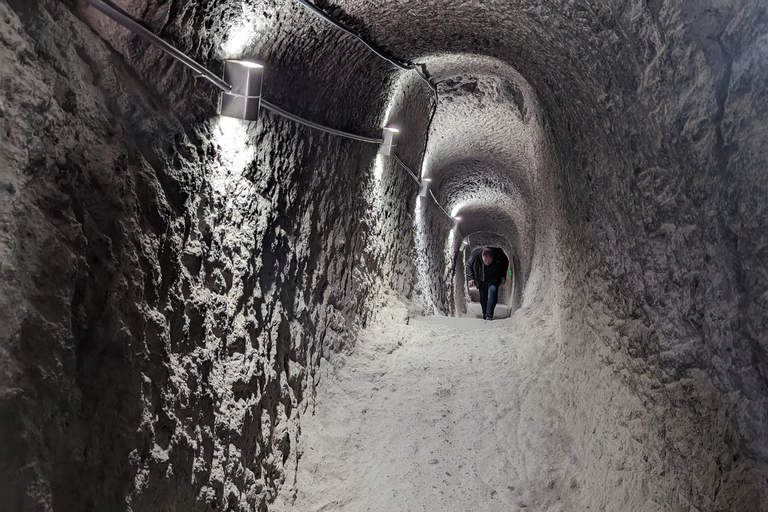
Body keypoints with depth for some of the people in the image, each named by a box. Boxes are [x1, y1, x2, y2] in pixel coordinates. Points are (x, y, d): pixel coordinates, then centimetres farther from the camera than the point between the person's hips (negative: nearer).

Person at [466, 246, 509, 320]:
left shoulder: (499, 254, -28)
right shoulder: (475, 255, -29)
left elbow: (505, 262, -2)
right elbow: (468, 265, -6)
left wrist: (503, 276, -6)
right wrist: (470, 278, -12)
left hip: (494, 279, -1)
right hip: (481, 279, 1)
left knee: (493, 291, -23)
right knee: (483, 297, 1)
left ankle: (489, 315, -25)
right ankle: (485, 314, 20)